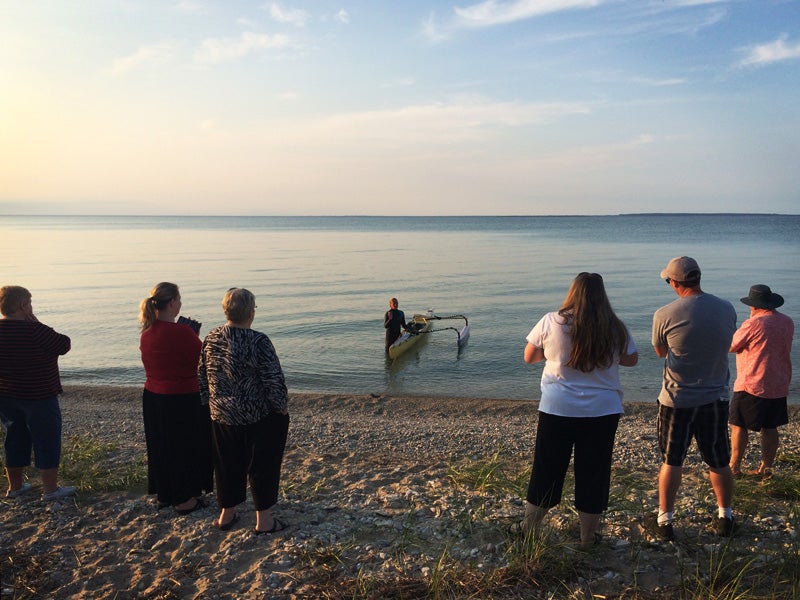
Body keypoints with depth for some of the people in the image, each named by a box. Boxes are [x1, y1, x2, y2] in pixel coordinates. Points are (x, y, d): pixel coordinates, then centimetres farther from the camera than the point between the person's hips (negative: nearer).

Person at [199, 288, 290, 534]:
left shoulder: (211, 339, -2)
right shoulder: (257, 341, -22)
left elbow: (203, 378, 8)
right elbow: (275, 381, -20)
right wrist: (282, 407, -4)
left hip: (221, 416, 6)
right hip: (258, 418, -6)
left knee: (228, 465, 20)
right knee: (262, 466, 10)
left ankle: (227, 514, 35)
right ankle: (264, 521, 20)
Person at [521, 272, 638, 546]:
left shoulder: (551, 322, -8)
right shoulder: (615, 329, -4)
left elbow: (529, 357, 2)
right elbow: (632, 359, 11)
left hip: (556, 409, 0)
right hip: (602, 411, 1)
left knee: (546, 472, 12)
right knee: (593, 474, 13)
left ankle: (528, 531, 24)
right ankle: (588, 537, 25)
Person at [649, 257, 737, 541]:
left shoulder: (665, 315, -16)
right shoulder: (727, 309, -4)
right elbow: (726, 344, 13)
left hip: (677, 400, -3)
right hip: (716, 398, 3)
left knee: (671, 461, 9)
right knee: (719, 462, 17)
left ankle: (664, 521, 16)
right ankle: (725, 518, 30)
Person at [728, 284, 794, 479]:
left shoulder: (753, 324, -19)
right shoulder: (788, 323, 5)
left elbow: (730, 347, -9)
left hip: (752, 385, -7)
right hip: (779, 386, 7)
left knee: (739, 426, 3)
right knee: (770, 428, 13)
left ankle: (734, 467, 8)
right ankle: (766, 468, 20)